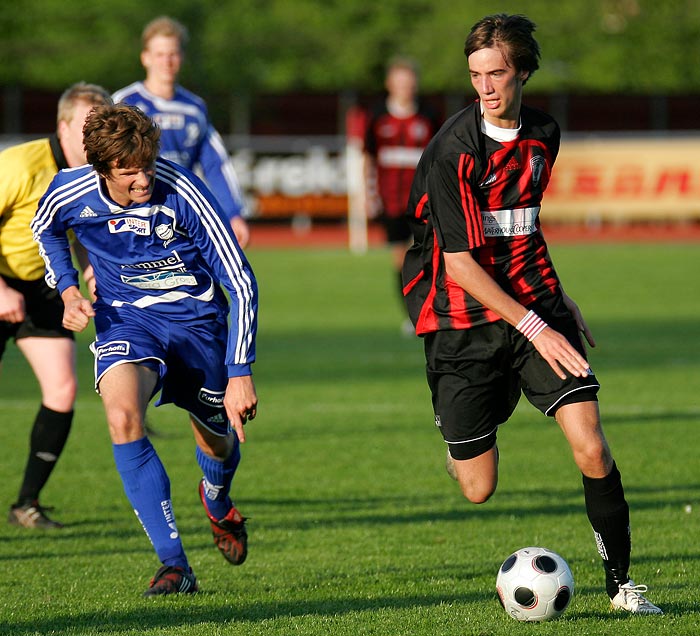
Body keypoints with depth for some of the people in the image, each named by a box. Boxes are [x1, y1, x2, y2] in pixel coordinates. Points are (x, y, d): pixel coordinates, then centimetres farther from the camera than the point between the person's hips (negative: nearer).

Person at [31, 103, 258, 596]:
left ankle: (218, 504, 56)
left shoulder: (181, 193, -26)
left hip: (197, 318, -1)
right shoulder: (70, 194, -16)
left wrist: (241, 373, -24)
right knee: (123, 417, -30)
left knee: (218, 442, 14)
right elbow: (45, 230, 13)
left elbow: (241, 283, -20)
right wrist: (68, 290, -3)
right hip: (125, 318, 1)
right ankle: (174, 564, -24)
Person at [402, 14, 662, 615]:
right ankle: (455, 424, 37)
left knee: (591, 449, -13)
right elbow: (459, 263, -18)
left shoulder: (543, 134, 5)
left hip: (536, 306, 4)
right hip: (465, 320, -4)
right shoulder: (455, 150, -16)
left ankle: (621, 582, 1)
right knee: (479, 489, 0)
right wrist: (533, 328, -20)